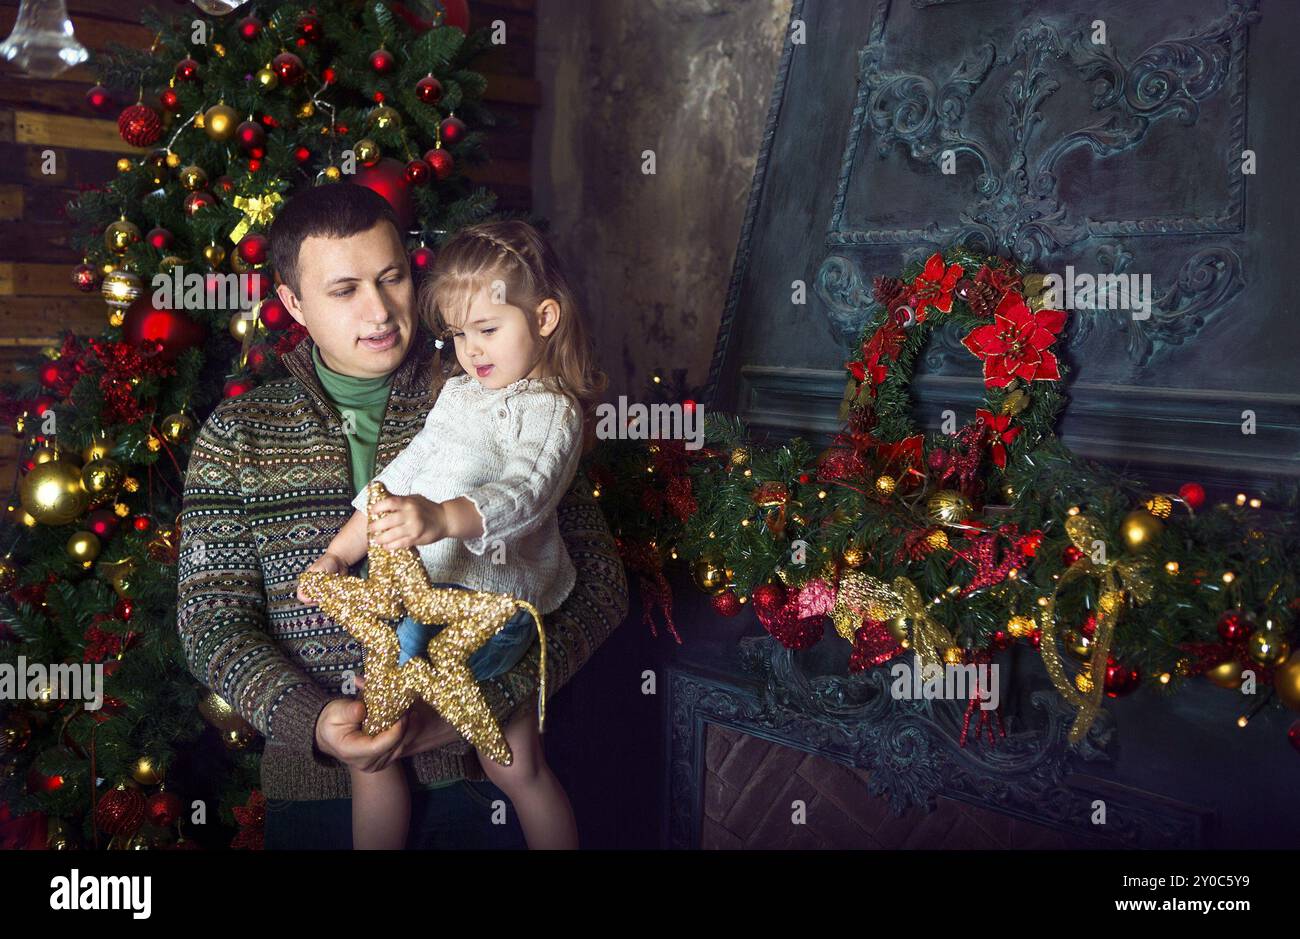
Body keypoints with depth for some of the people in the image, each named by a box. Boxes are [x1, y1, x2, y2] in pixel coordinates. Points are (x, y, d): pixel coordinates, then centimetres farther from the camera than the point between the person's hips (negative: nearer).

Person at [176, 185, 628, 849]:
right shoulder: (235, 436, 2)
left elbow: (600, 584, -6)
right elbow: (211, 618, -2)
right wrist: (312, 721, -19)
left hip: (474, 782, -1)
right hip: (314, 790, 1)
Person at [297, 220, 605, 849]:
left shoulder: (549, 409, -9)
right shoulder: (459, 393, 17)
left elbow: (525, 492, -29)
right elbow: (403, 474, 20)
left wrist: (442, 518, -47)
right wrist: (338, 552, 13)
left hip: (487, 598, -7)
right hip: (427, 583, 7)